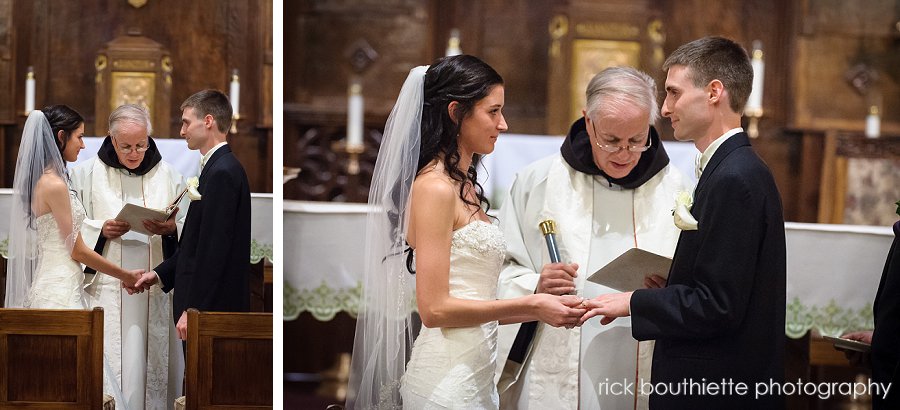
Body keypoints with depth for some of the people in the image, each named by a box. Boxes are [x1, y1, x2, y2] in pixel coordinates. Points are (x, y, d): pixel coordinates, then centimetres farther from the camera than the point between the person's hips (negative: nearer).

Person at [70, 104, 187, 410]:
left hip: (155, 289, 1)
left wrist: (171, 229, -14)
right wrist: (102, 230, -13)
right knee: (109, 364, -5)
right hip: (107, 288, -1)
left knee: (153, 361, 1)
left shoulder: (167, 175, 8)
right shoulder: (88, 174, 5)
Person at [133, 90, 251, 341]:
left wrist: (192, 310, -21)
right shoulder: (219, 168, 15)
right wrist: (160, 274, 15)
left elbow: (214, 249, -21)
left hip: (212, 306, -10)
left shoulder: (222, 173, -16)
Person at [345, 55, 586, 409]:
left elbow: (471, 299, 11)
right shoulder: (434, 187, -13)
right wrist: (531, 306, -14)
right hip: (448, 380, -8)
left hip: (477, 372, 8)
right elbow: (435, 308, -17)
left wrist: (541, 307, 4)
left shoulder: (465, 186, 14)